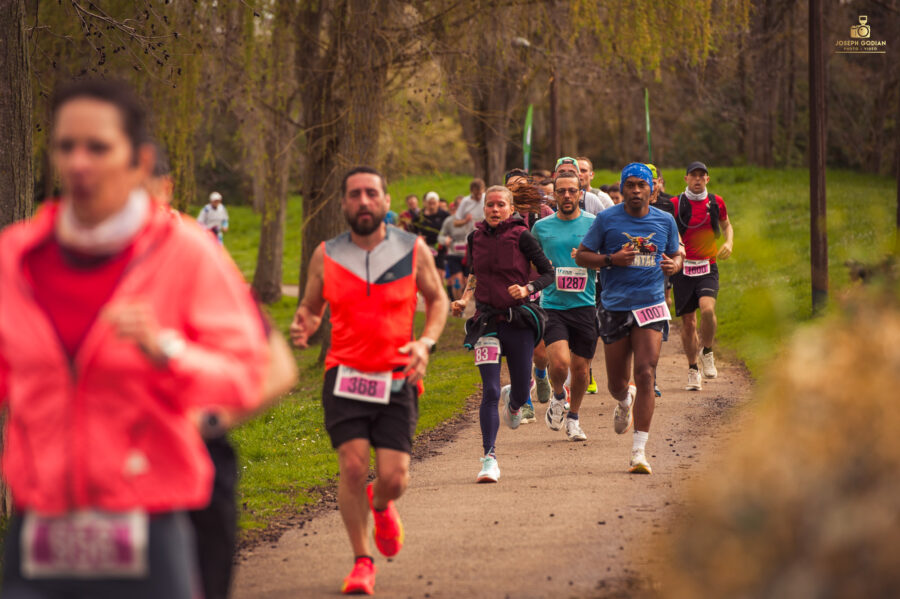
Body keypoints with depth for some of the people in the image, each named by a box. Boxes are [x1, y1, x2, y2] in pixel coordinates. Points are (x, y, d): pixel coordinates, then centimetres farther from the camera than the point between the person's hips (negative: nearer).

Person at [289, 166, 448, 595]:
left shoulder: (414, 250, 1)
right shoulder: (326, 256, 2)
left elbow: (437, 299, 15)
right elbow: (310, 308, 14)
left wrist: (426, 342, -3)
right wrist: (302, 328, -10)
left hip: (397, 379, 0)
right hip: (345, 376, 0)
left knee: (394, 477, -7)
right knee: (353, 465, -14)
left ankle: (381, 505, 33)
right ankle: (362, 562, 4)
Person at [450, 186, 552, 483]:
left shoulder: (521, 236, -7)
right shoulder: (475, 238, 5)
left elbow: (548, 273, -3)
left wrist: (527, 289, -20)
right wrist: (464, 298, 6)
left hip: (519, 319, -1)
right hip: (487, 321, 2)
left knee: (521, 395, 7)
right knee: (490, 392, -12)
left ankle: (514, 399, 46)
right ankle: (489, 459, -10)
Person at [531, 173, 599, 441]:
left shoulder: (594, 224, 3)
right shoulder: (541, 227, 6)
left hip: (584, 305, 1)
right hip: (552, 305, -1)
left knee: (580, 369, 6)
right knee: (559, 361, -19)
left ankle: (573, 418, 29)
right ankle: (558, 396, 14)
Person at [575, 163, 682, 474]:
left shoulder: (665, 221, 6)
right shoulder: (606, 220, -1)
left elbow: (676, 255, 20)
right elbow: (582, 255, 3)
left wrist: (674, 265, -4)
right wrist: (612, 259, -14)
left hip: (651, 306, 0)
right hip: (615, 307, 0)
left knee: (645, 375, -13)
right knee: (617, 382, 7)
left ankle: (639, 449, -10)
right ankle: (625, 403, 47)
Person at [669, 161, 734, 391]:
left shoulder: (716, 202, 7)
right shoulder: (675, 204, -1)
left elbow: (726, 226, 24)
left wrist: (729, 243, 5)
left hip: (708, 268, 1)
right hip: (683, 268, 0)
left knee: (707, 309, -24)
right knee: (688, 321, 2)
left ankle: (707, 352, 1)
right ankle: (693, 369, 18)